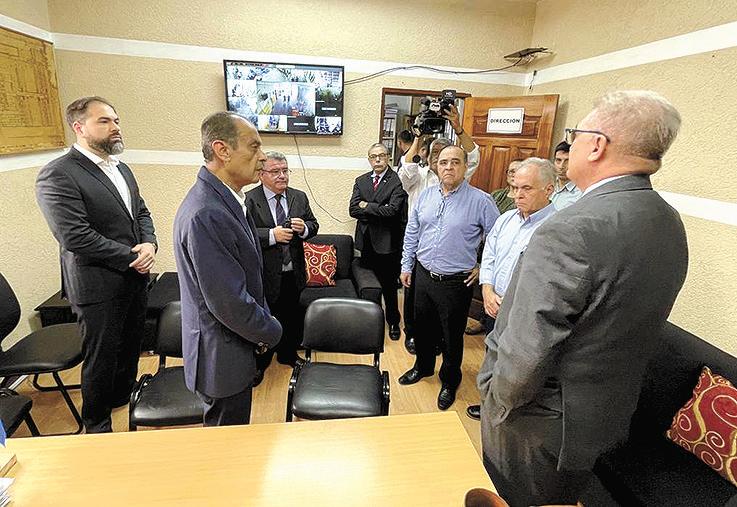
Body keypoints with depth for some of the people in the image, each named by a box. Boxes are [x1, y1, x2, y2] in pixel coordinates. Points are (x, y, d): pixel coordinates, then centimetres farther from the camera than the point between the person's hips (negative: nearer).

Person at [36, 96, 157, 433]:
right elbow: (76, 237, -22)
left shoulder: (120, 168, 11)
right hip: (99, 287, -7)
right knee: (101, 357, 9)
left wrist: (149, 244, -8)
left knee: (130, 346, 22)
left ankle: (124, 396, 46)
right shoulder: (57, 175, -16)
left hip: (135, 278, 7)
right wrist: (131, 257, -17)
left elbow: (141, 212, 12)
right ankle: (97, 426, 32)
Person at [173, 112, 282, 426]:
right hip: (223, 357, -9)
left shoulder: (226, 199, 2)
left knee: (233, 435, 27)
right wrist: (272, 332, -10)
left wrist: (264, 324, 7)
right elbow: (229, 303, -27)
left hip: (235, 347, 9)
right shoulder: (205, 214, -29)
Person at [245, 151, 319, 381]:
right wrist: (272, 235, -27)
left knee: (292, 318, 21)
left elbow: (314, 225, 9)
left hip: (293, 273, 5)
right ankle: (259, 363, 35)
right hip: (265, 274, -5)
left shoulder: (299, 197, 5)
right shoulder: (249, 200, -12)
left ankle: (288, 354, 45)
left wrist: (304, 228, -12)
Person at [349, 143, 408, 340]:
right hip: (366, 241, 5)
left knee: (389, 286, 6)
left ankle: (393, 322, 26)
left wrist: (366, 206, -10)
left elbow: (392, 210, -20)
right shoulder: (361, 181, 9)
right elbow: (353, 210, -2)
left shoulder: (397, 181, -8)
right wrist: (378, 214, -12)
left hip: (387, 242, -5)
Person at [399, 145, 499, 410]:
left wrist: (484, 268, -4)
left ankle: (449, 382, 33)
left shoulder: (480, 201, -12)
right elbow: (411, 234, 10)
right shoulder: (426, 195, 3)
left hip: (456, 282, -4)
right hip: (423, 275, 5)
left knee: (452, 337, 11)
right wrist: (406, 266, 10)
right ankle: (423, 366, 45)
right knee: (423, 327, 21)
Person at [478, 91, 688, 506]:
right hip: (611, 414, 8)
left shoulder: (571, 231, -31)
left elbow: (526, 351, -29)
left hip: (541, 425, -7)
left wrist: (497, 403, -12)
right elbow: (629, 328, 6)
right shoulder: (670, 224, -2)